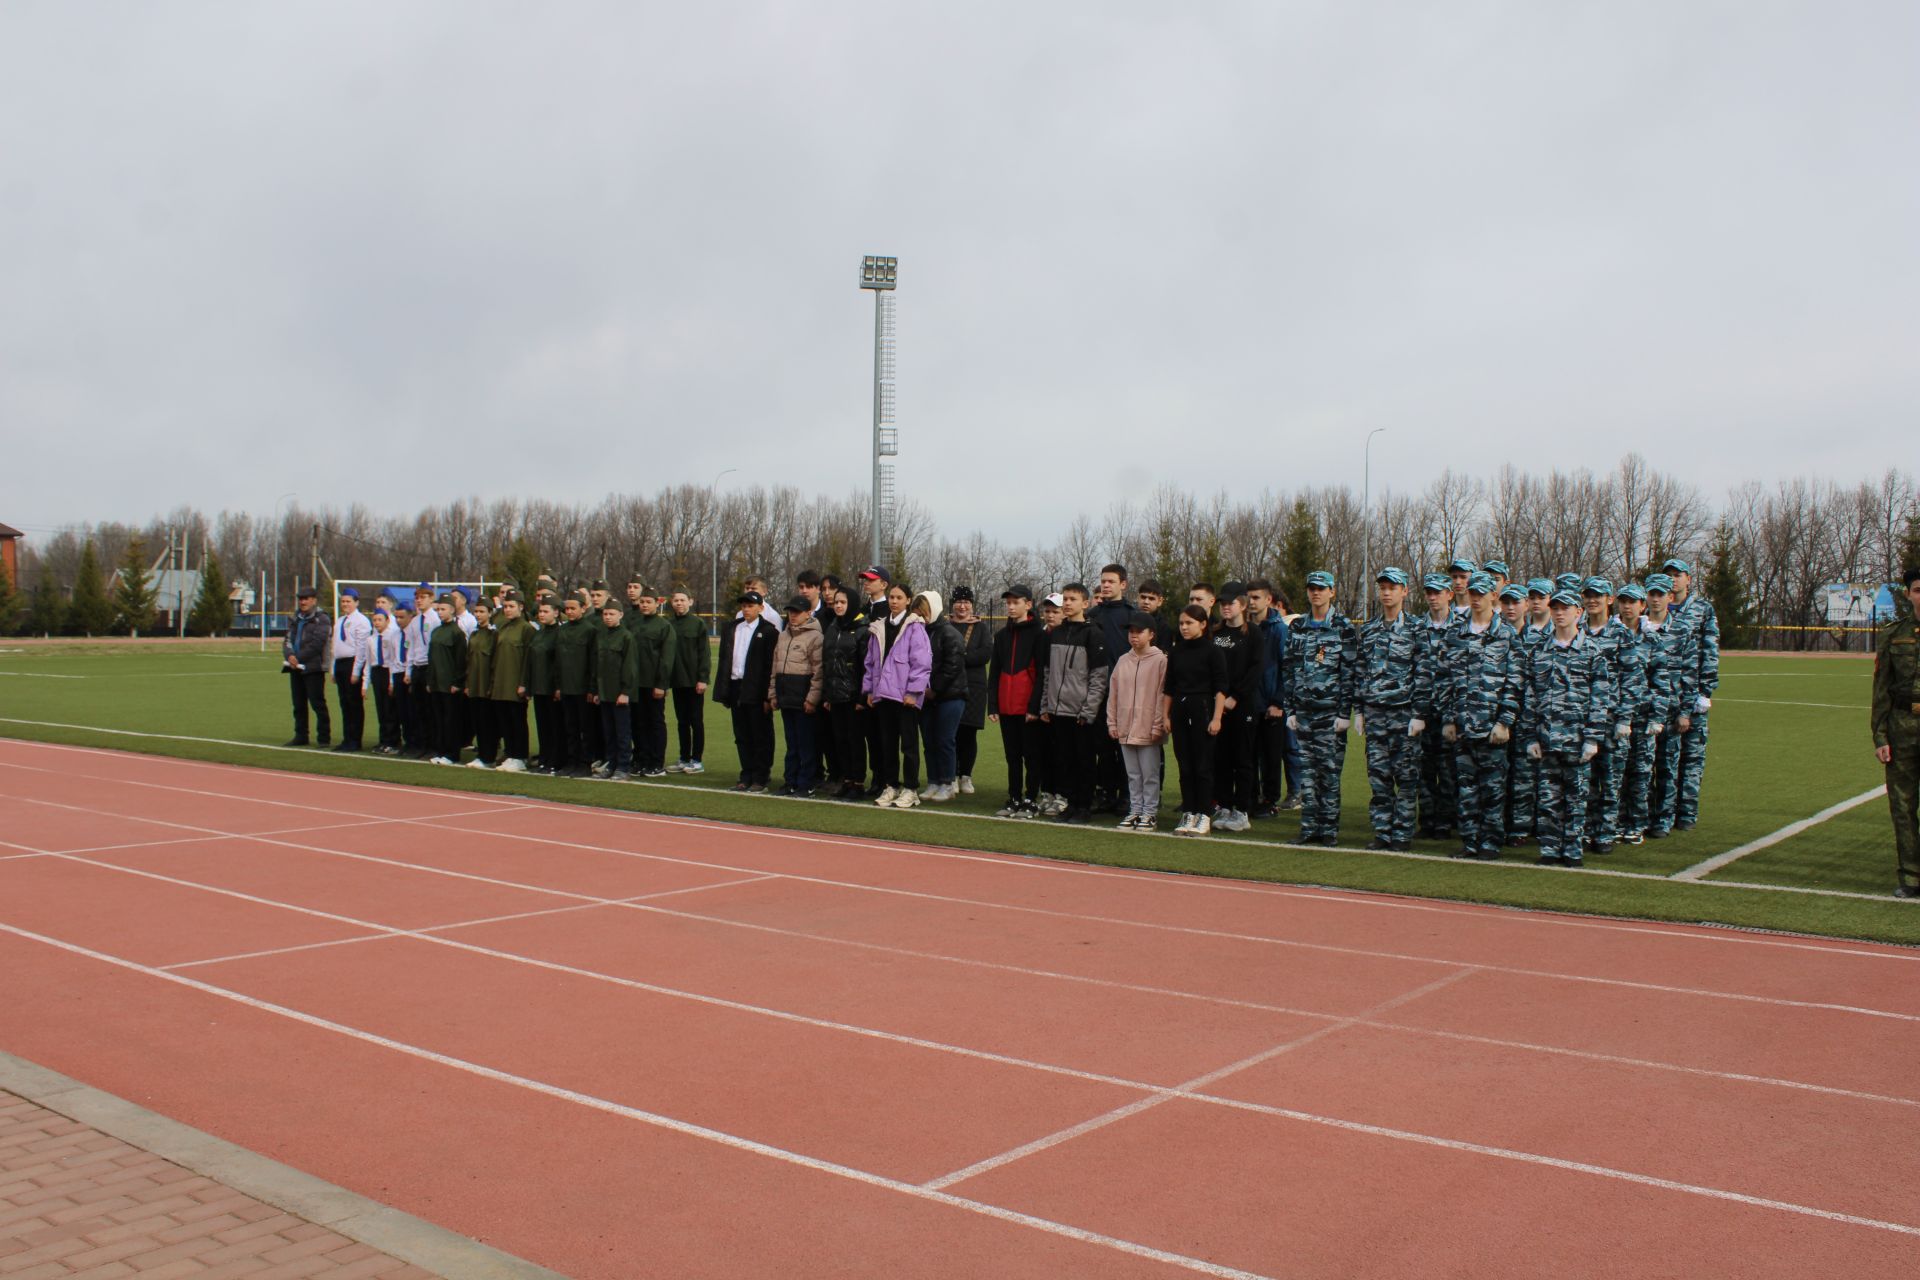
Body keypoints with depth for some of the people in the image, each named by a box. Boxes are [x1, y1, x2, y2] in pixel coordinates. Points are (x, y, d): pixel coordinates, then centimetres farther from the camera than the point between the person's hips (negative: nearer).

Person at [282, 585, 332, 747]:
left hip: (313, 668, -7)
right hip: (295, 668, 7)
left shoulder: (321, 619, -4)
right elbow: (287, 640, 12)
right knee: (298, 705, 11)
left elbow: (317, 644, -13)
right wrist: (290, 655, -9)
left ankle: (325, 738, -3)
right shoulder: (295, 619, 19)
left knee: (318, 703, -7)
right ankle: (300, 736, 19)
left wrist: (298, 658, -14)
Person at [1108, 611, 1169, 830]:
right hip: (1125, 729, 5)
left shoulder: (1160, 660, -7)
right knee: (1133, 775, 12)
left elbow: (1163, 694, -9)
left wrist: (1158, 726, -12)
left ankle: (1150, 812, 9)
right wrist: (1112, 722, 8)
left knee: (1150, 774, 2)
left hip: (1148, 729, -5)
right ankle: (1135, 811, 20)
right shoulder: (1123, 661, 10)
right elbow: (1113, 693, 12)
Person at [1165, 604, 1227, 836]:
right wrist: (1166, 715, 8)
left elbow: (1220, 688, -7)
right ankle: (1188, 814, 13)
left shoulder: (1213, 651, -5)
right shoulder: (1175, 652, 10)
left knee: (1203, 765, -2)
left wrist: (1216, 717, -13)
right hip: (1179, 711, 5)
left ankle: (1204, 816, 3)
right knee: (1185, 766, 7)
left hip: (1202, 709, -5)